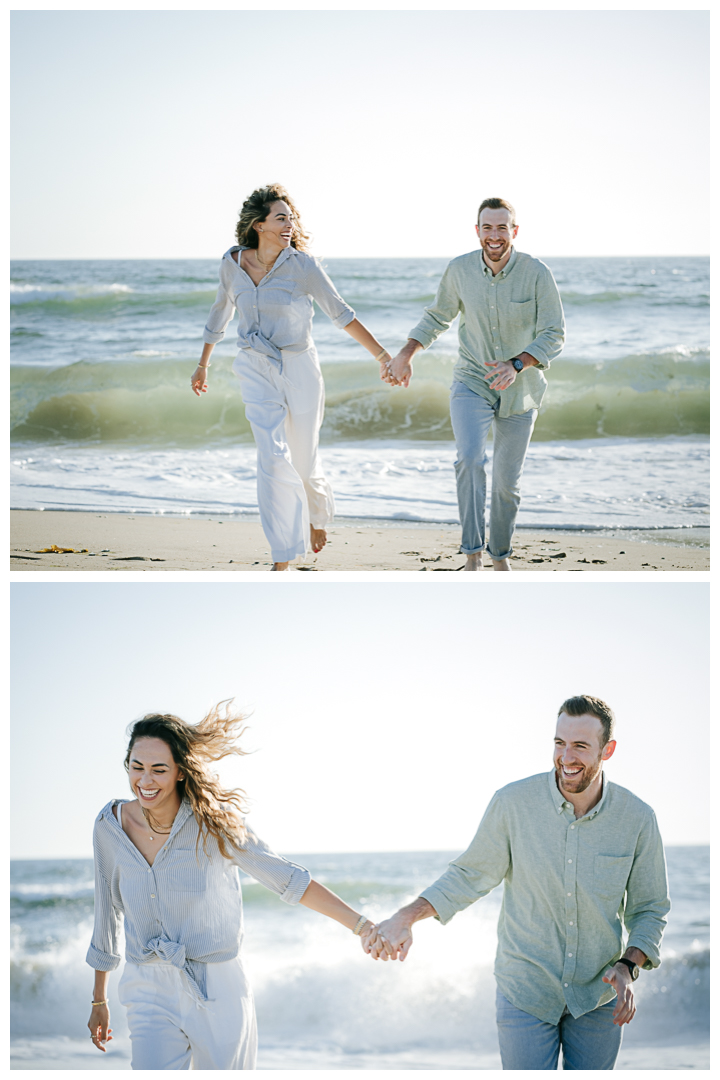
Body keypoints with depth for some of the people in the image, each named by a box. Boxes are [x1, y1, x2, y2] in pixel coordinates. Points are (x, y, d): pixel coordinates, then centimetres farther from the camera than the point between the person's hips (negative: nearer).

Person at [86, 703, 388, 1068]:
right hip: (151, 994, 1)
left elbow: (287, 878, -4)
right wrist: (99, 999, 19)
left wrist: (361, 925, -11)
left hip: (219, 995, -1)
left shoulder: (213, 822, -12)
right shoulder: (110, 825, -4)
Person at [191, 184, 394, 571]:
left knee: (303, 463, 8)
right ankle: (282, 559, -10)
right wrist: (202, 365, 23)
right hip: (256, 370, 2)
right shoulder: (233, 262, -2)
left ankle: (318, 515, 44)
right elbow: (220, 313, 15)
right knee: (273, 457, -14)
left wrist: (384, 357, -11)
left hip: (298, 368, -2)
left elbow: (342, 315, -8)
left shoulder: (302, 265, -12)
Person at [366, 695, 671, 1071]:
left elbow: (650, 909, 2)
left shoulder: (637, 818, -9)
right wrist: (406, 918, -13)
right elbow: (471, 875, -1)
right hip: (526, 992, -1)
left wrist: (628, 967, -15)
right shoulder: (513, 803, -13)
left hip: (599, 997, 2)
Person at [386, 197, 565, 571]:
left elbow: (553, 334, -12)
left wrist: (516, 365, -27)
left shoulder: (537, 274, -16)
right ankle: (473, 552, -19)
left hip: (519, 390, 0)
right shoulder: (460, 270, -9)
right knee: (470, 459, -26)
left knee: (508, 481, 11)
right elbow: (438, 316, 10)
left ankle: (500, 553, 33)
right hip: (471, 383, 0)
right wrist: (406, 353, 1)